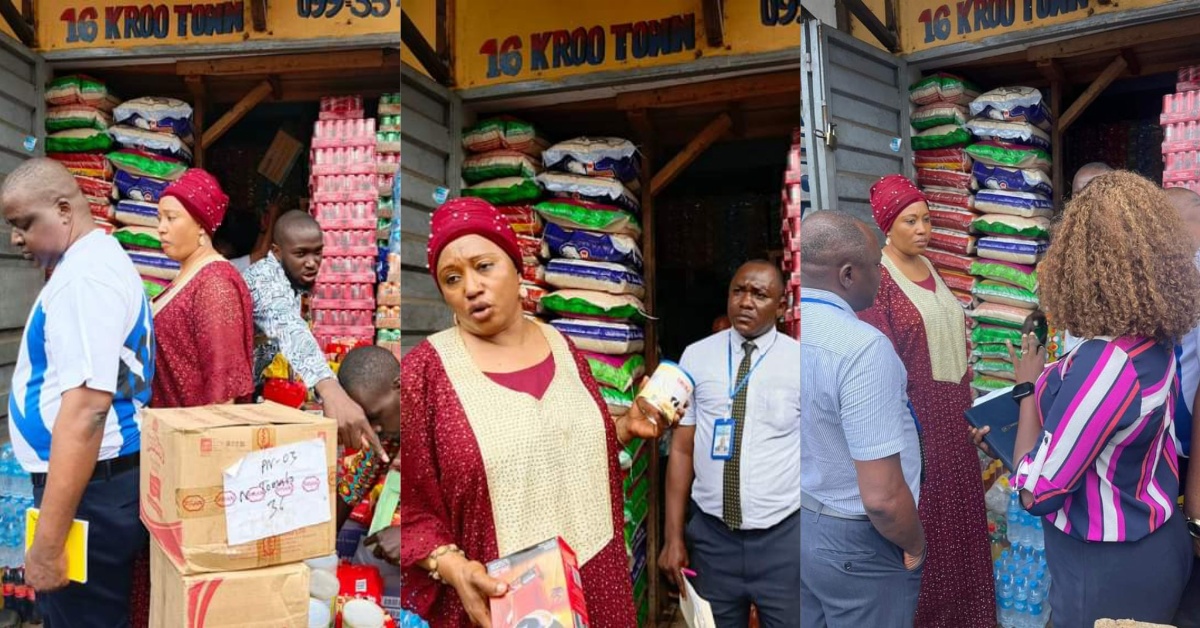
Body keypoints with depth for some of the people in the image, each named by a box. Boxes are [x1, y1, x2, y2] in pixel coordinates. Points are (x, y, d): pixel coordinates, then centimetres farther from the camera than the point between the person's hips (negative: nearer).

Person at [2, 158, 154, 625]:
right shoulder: (101, 261, 14)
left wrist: (47, 542, -26)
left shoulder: (83, 275, -19)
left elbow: (86, 410, -27)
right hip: (106, 481, 10)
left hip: (89, 490, -10)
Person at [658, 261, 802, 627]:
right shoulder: (696, 357, 0)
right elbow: (681, 449, 1)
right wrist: (673, 536, 1)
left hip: (784, 537, -1)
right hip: (711, 535, 2)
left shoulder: (800, 361, -4)